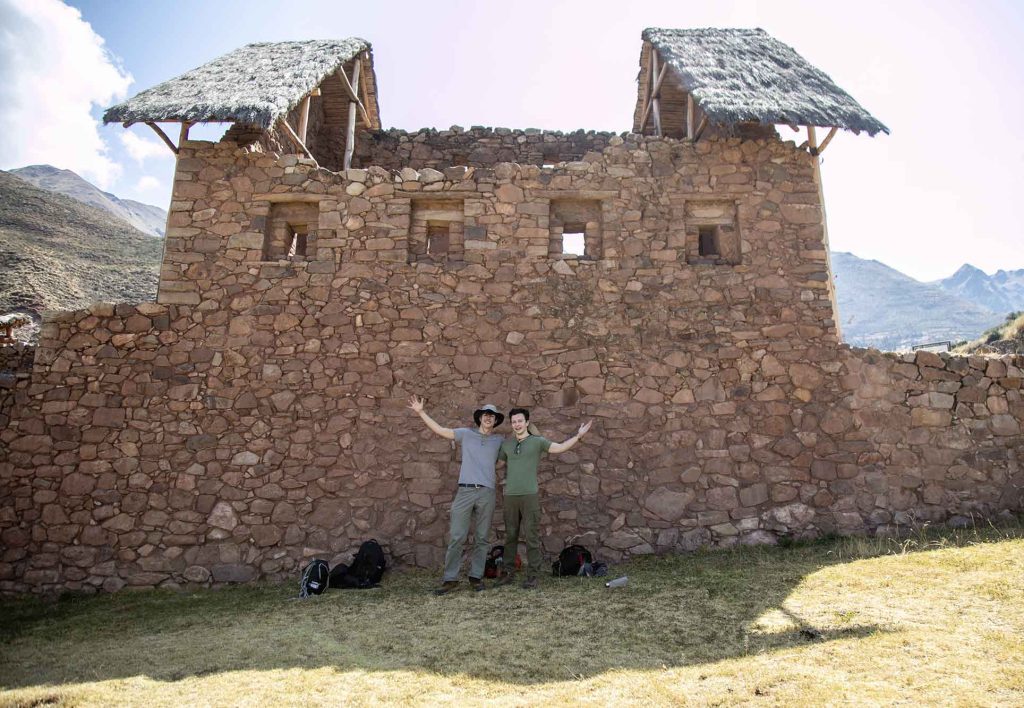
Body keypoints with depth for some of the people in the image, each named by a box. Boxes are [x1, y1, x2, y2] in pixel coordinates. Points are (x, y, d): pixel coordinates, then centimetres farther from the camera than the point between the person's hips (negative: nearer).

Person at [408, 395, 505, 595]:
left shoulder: (499, 440, 12)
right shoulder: (466, 434, 8)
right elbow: (440, 430, 5)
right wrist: (421, 412, 1)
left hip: (487, 492, 1)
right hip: (465, 490, -1)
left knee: (481, 538, 7)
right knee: (456, 537, -2)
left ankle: (476, 576, 16)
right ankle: (450, 578, 4)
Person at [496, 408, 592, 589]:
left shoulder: (537, 441, 1)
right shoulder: (506, 444, 11)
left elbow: (560, 447, -8)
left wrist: (578, 436, -15)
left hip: (530, 496, -3)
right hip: (510, 496, 3)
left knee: (532, 538, 0)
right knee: (510, 536, 10)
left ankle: (532, 576, 6)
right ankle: (508, 573, 19)